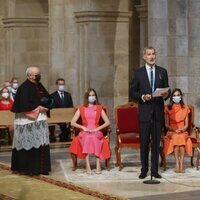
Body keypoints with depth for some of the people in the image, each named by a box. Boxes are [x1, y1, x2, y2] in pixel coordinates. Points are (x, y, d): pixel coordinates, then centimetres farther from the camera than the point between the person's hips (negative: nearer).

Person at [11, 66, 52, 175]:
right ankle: (28, 168, 2)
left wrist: (45, 103, -4)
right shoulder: (24, 88, -13)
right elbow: (24, 105, -20)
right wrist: (37, 108, -15)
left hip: (40, 120, 8)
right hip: (28, 121, -8)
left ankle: (40, 167, 10)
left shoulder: (39, 86, 12)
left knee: (41, 144, 6)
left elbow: (48, 98, 19)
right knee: (30, 145, -4)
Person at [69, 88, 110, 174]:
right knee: (87, 138, -36)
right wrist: (83, 127, -8)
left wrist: (97, 128, -8)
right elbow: (72, 122, 7)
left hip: (96, 132, 0)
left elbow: (107, 122, 7)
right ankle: (87, 165, -41)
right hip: (84, 132, 0)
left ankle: (98, 165, -40)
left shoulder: (99, 108, 15)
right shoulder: (81, 109, 14)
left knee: (94, 137, -37)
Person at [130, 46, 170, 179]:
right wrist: (142, 97, -13)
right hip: (144, 112, -1)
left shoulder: (162, 72, 9)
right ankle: (144, 170, 11)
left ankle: (155, 170, 9)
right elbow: (133, 93, 4)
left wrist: (166, 94, -11)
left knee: (156, 142, 3)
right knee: (144, 142, 2)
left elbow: (167, 89, 11)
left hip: (158, 112, 1)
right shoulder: (138, 73, 4)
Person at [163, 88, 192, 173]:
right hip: (171, 132, -1)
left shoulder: (185, 108, 11)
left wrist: (181, 129, -12)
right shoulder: (168, 108, 7)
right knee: (175, 137, -35)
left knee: (181, 137, -34)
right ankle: (177, 164, -40)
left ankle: (181, 164, -40)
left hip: (183, 132, 1)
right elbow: (166, 125, 4)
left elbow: (186, 124, 9)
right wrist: (174, 130, -13)